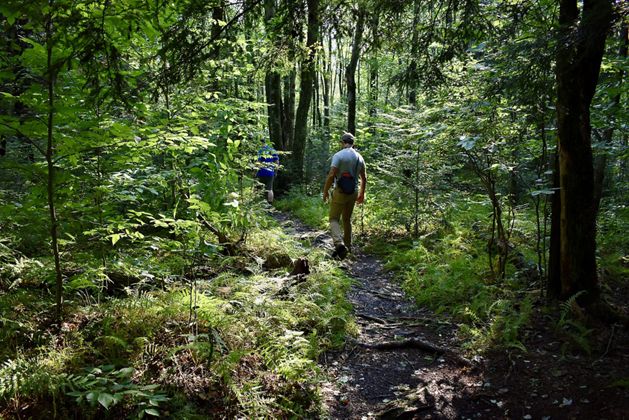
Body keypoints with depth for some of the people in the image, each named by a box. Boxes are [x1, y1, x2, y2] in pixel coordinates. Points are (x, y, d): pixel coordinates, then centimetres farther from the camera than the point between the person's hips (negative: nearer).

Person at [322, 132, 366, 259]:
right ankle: (347, 246, 23)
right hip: (353, 192, 5)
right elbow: (364, 178, 12)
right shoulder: (359, 157, 7)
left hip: (340, 192, -5)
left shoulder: (338, 155, -11)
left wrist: (325, 191, -8)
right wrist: (362, 194, 22)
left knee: (334, 219, -2)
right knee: (347, 219, 18)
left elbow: (331, 175, -18)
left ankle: (339, 243, -23)